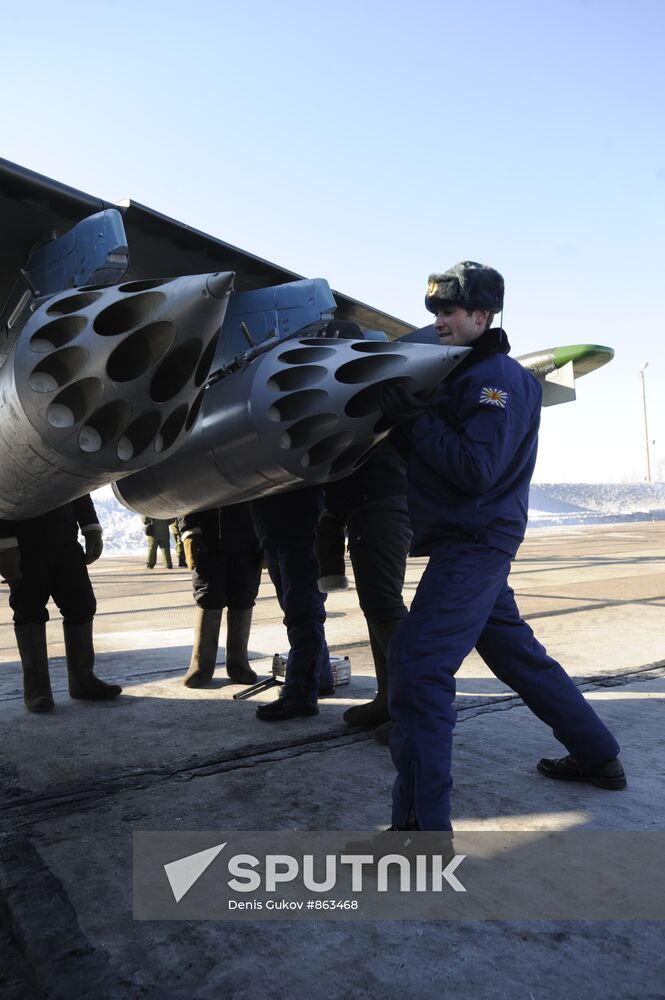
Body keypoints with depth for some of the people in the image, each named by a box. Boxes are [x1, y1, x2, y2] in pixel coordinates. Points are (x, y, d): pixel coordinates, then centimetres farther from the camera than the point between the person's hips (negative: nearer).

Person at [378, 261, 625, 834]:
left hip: (474, 543, -10)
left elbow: (475, 470, -22)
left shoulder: (496, 378, -12)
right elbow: (444, 443, 14)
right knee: (516, 651, 21)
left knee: (417, 666, -16)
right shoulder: (468, 374, 18)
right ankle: (597, 756, 37)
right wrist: (412, 415, 1)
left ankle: (422, 823, -12)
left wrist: (417, 419, -20)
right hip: (471, 543, 10)